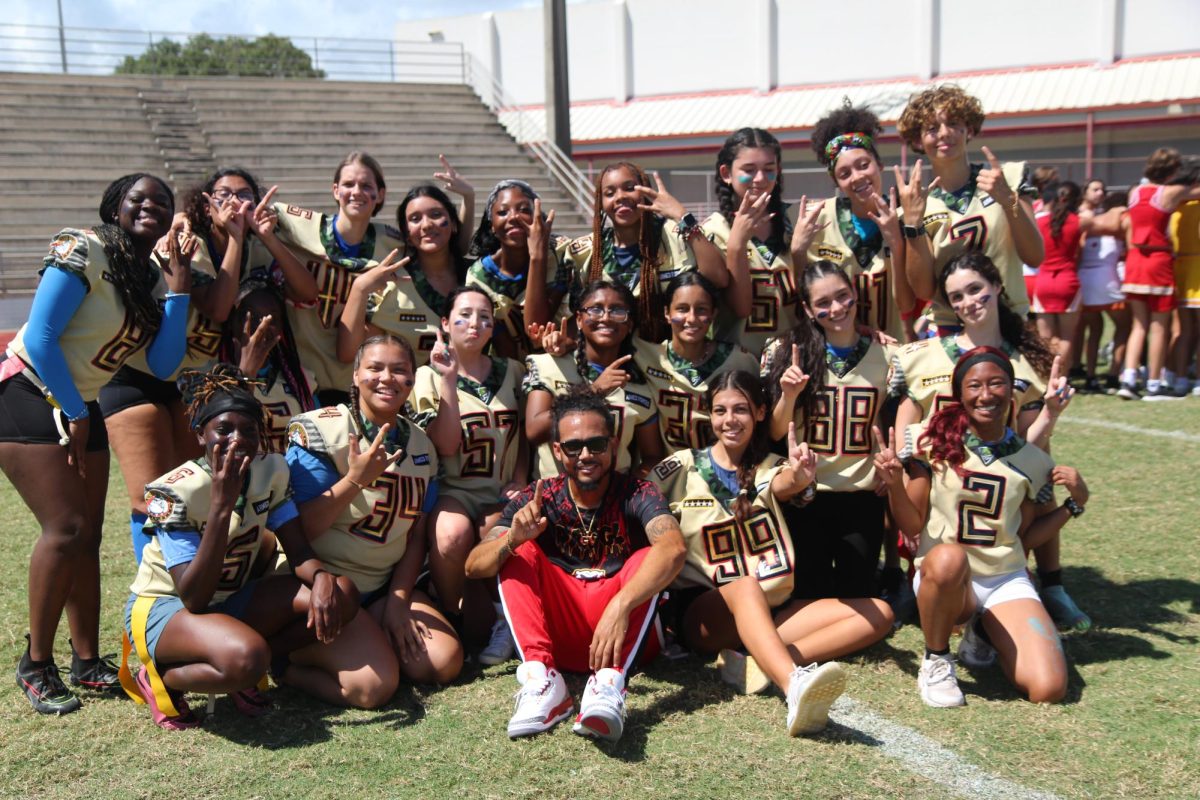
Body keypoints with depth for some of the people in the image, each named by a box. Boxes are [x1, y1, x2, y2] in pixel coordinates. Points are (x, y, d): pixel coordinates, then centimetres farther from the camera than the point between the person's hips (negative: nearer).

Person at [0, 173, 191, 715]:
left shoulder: (151, 281, 8)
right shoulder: (84, 251, -15)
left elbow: (162, 365, -1)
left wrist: (178, 292, -6)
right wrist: (74, 414, -14)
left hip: (80, 407, 8)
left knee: (88, 537, 7)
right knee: (66, 528, -16)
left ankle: (87, 661, 17)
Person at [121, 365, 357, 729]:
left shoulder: (272, 471, -7)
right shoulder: (177, 491, -24)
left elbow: (299, 553, -7)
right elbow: (194, 599, -29)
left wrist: (321, 577, -32)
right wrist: (221, 505, -37)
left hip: (230, 602, 6)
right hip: (163, 607, -6)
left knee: (340, 595, -17)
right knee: (246, 657, -37)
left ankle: (243, 674, -2)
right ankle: (159, 678, -6)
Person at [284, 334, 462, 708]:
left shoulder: (420, 446, 7)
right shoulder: (321, 432, -11)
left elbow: (416, 535, 8)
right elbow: (301, 529, -16)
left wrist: (398, 600, -3)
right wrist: (355, 479, -27)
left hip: (386, 586, 6)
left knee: (446, 662, -11)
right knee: (374, 685, -22)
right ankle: (286, 663, 3)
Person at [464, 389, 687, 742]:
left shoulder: (635, 493, -10)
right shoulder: (538, 499, -3)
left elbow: (673, 548, -32)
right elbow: (473, 566, -10)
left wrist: (620, 605, -47)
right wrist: (513, 539, -33)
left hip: (625, 631, -2)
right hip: (556, 631, 2)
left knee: (648, 558, -24)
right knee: (518, 552, -13)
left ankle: (609, 681, -42)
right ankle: (541, 679, -30)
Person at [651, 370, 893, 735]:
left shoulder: (769, 469, 7)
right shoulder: (684, 467, 2)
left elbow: (786, 485, -17)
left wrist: (800, 476, -40)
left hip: (771, 610, 4)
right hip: (707, 612, -4)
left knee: (878, 613, -14)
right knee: (745, 586, -37)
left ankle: (756, 665, -34)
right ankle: (795, 684, -64)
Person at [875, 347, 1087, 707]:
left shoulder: (1032, 460, 3)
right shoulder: (931, 440, -5)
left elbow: (1025, 537, 12)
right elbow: (912, 525, -3)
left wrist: (1076, 502, 1)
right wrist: (894, 483, -22)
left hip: (1007, 580, 3)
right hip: (942, 576, -3)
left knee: (1048, 689, -19)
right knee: (948, 557, -41)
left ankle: (982, 631, 16)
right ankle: (936, 660, -12)